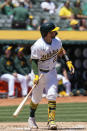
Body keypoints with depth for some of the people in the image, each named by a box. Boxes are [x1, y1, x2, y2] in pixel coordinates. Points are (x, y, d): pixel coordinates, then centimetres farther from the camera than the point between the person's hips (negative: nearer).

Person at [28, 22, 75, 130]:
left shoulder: (57, 41, -8)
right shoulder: (38, 46, -25)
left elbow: (61, 51, 12)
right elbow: (34, 61, -19)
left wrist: (68, 61, 2)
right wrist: (36, 75, -29)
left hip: (52, 72, 3)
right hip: (39, 72, -3)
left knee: (51, 95, -13)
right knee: (36, 98, 9)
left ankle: (51, 121, -13)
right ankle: (31, 118, 34)